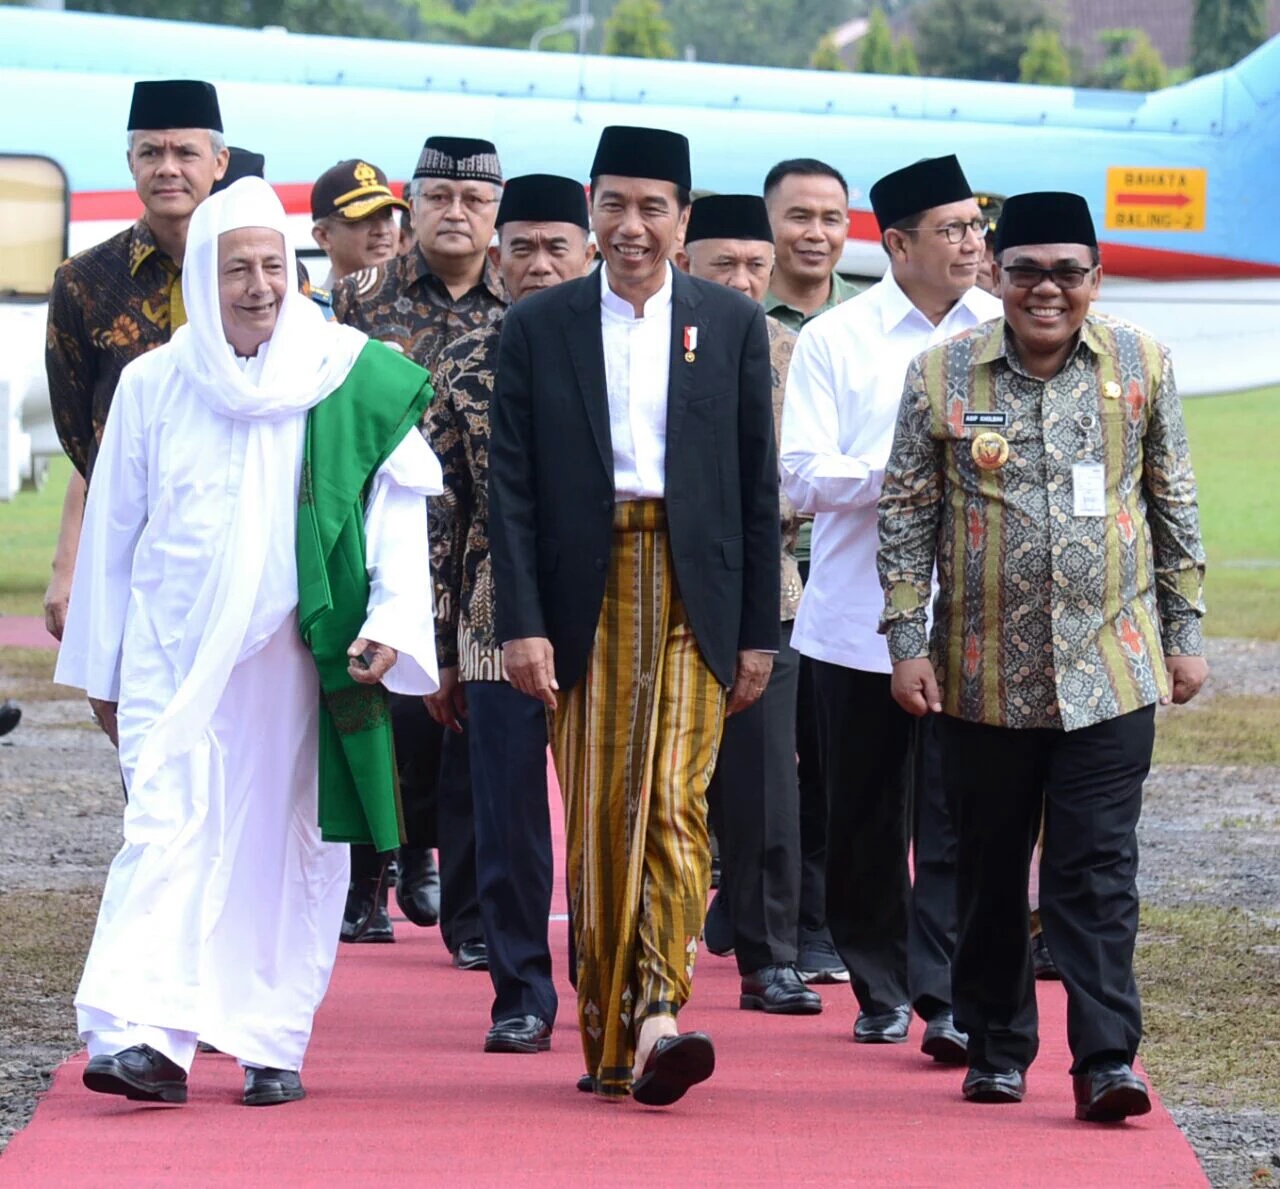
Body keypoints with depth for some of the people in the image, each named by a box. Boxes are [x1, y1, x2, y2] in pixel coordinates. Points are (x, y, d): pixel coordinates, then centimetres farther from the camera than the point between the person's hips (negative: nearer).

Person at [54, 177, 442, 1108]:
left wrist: (391, 621, -14)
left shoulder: (353, 382, 0)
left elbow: (399, 511, 0)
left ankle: (273, 1042, 12)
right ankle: (145, 1037, -21)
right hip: (177, 655, 0)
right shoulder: (153, 385, 5)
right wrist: (102, 669, 12)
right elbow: (111, 530, 11)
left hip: (299, 653, 0)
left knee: (289, 841, 4)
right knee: (168, 830, -12)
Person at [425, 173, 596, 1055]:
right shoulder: (467, 366, 6)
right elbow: (441, 511, 8)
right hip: (497, 630, 1)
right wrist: (440, 649, 5)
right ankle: (522, 997, 12)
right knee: (509, 820, 3)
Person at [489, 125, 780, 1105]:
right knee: (595, 820, 2)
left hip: (693, 595, -1)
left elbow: (759, 485, 7)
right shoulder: (539, 327, 5)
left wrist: (759, 630, 3)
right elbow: (512, 485, 2)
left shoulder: (732, 325, 6)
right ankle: (609, 1041, 10)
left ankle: (660, 1016, -21)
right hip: (585, 595, 1)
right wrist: (522, 622, -6)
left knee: (674, 802, -13)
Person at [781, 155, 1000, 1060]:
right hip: (860, 618, 0)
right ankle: (880, 991, 22)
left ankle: (945, 1000, -9)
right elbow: (803, 474, -5)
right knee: (868, 817, 8)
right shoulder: (834, 341, 1)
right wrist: (899, 471, -18)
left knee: (959, 815, -8)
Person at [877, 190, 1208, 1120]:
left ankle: (1105, 1062, -7)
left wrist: (1185, 631, 8)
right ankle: (997, 1052, 22)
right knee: (991, 869, 9)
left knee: (1097, 871, -6)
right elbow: (907, 517, 4)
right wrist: (907, 641, -1)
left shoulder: (1142, 366, 3)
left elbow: (1174, 505, 10)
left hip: (1110, 673, -1)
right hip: (984, 676, 1)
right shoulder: (942, 376, 0)